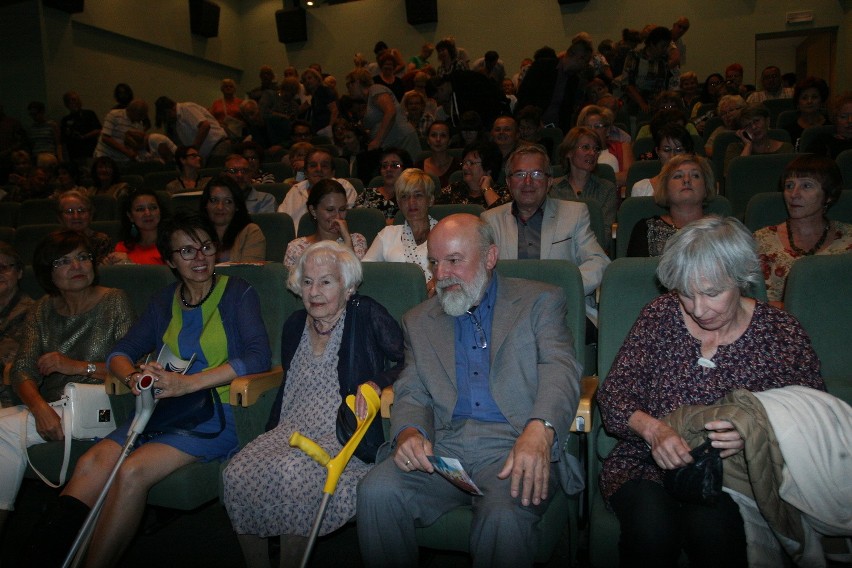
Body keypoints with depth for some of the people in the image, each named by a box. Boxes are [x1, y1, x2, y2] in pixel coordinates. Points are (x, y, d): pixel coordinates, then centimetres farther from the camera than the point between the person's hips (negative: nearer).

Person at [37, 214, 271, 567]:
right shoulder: (164, 302, 15)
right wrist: (133, 376, -14)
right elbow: (121, 352, 12)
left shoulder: (238, 293, -2)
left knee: (133, 471, -24)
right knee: (92, 462, -18)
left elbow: (258, 356, -15)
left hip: (218, 412, -5)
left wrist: (188, 383, -25)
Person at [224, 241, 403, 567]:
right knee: (237, 475, -20)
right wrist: (269, 434, 13)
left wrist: (377, 383, -21)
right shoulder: (294, 325, 15)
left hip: (343, 433, -5)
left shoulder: (365, 314, -2)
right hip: (291, 431, 6)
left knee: (290, 471, -33)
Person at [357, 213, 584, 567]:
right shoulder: (419, 322, 19)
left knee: (504, 515, -33)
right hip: (442, 447, 3)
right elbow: (411, 394, 12)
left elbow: (560, 371, -6)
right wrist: (408, 432, -13)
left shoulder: (539, 302, 9)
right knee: (376, 492, -23)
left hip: (515, 447, -3)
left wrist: (539, 430, -27)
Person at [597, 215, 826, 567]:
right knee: (652, 528, -30)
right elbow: (614, 394, -1)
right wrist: (651, 428, -22)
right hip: (648, 464, 1)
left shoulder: (782, 333, 0)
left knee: (713, 529, -32)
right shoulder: (660, 316, 1)